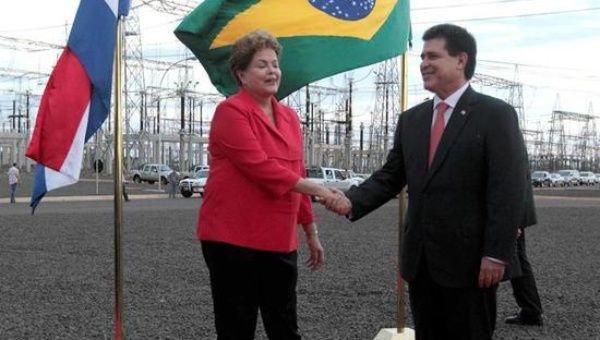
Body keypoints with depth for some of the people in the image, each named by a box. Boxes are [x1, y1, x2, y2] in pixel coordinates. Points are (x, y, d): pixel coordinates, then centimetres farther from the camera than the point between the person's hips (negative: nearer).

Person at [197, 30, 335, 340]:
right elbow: (259, 166, -19)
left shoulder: (289, 117, 13)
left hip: (280, 241, 7)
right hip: (233, 239, -6)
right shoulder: (231, 111, -9)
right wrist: (317, 189, -21)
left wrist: (311, 232, 19)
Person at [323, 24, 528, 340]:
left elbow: (507, 190, -12)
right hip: (420, 260, 6)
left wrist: (496, 254, -17)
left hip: (468, 260, -5)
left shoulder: (496, 115, -7)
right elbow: (390, 177, 11)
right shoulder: (411, 119, 12)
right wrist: (352, 201, -7)